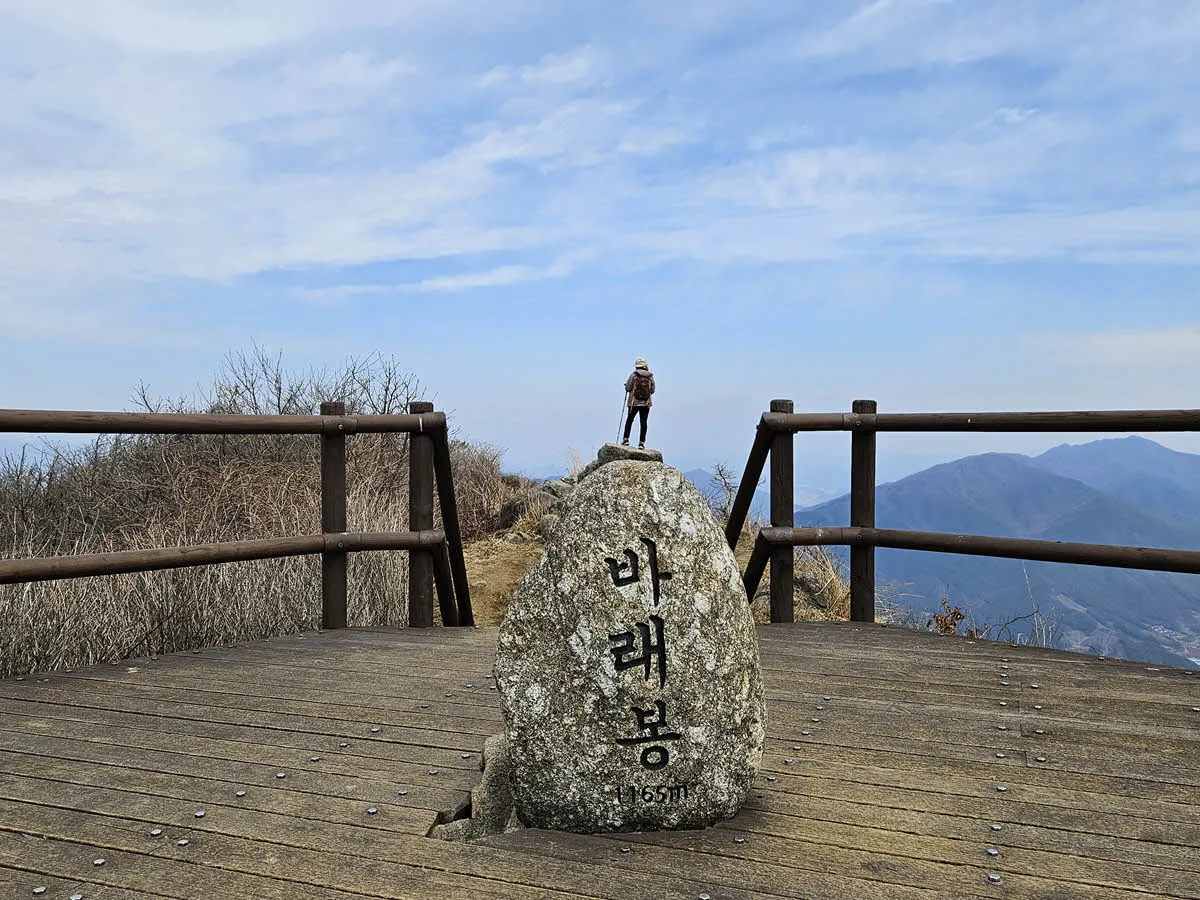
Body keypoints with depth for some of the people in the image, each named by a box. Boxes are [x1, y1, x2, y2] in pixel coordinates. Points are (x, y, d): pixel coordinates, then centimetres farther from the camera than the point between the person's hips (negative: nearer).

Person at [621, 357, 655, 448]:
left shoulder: (633, 375, -7)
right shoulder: (650, 376, 2)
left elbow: (627, 388, -7)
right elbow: (652, 390, 5)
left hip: (634, 402, -2)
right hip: (646, 403, 2)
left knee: (629, 420, 12)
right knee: (643, 422, 5)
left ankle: (626, 439, 11)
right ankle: (642, 443, 2)